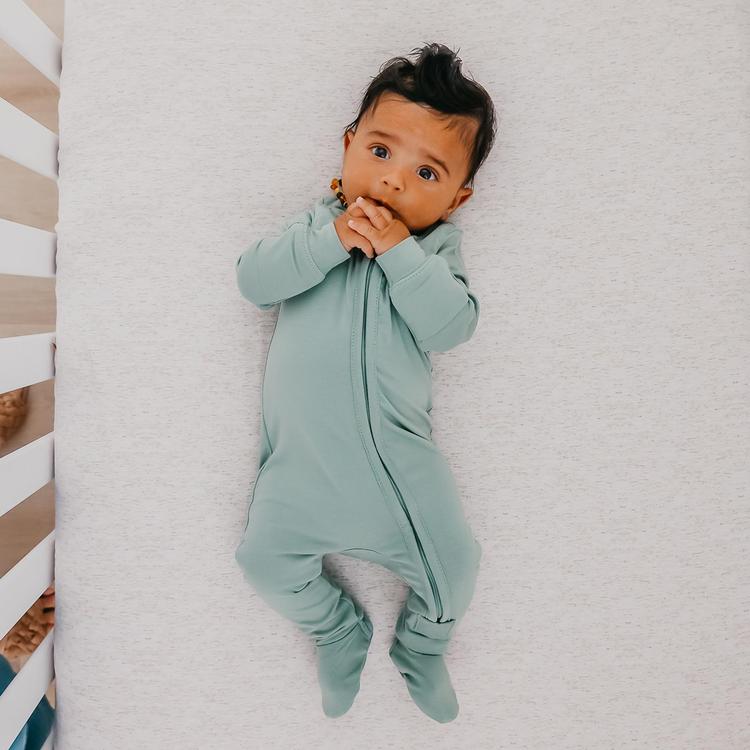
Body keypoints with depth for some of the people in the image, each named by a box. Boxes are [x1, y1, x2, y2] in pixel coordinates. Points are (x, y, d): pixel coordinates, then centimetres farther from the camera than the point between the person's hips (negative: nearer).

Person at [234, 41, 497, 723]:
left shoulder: (436, 246, 1)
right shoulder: (316, 224, 4)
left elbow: (452, 325, -15)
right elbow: (254, 279, -11)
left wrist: (398, 250, -22)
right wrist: (333, 239, -22)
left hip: (396, 455, 0)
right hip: (300, 456, 1)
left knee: (453, 566, 4)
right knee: (267, 560, 3)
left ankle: (421, 646, 38)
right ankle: (339, 632, 33)